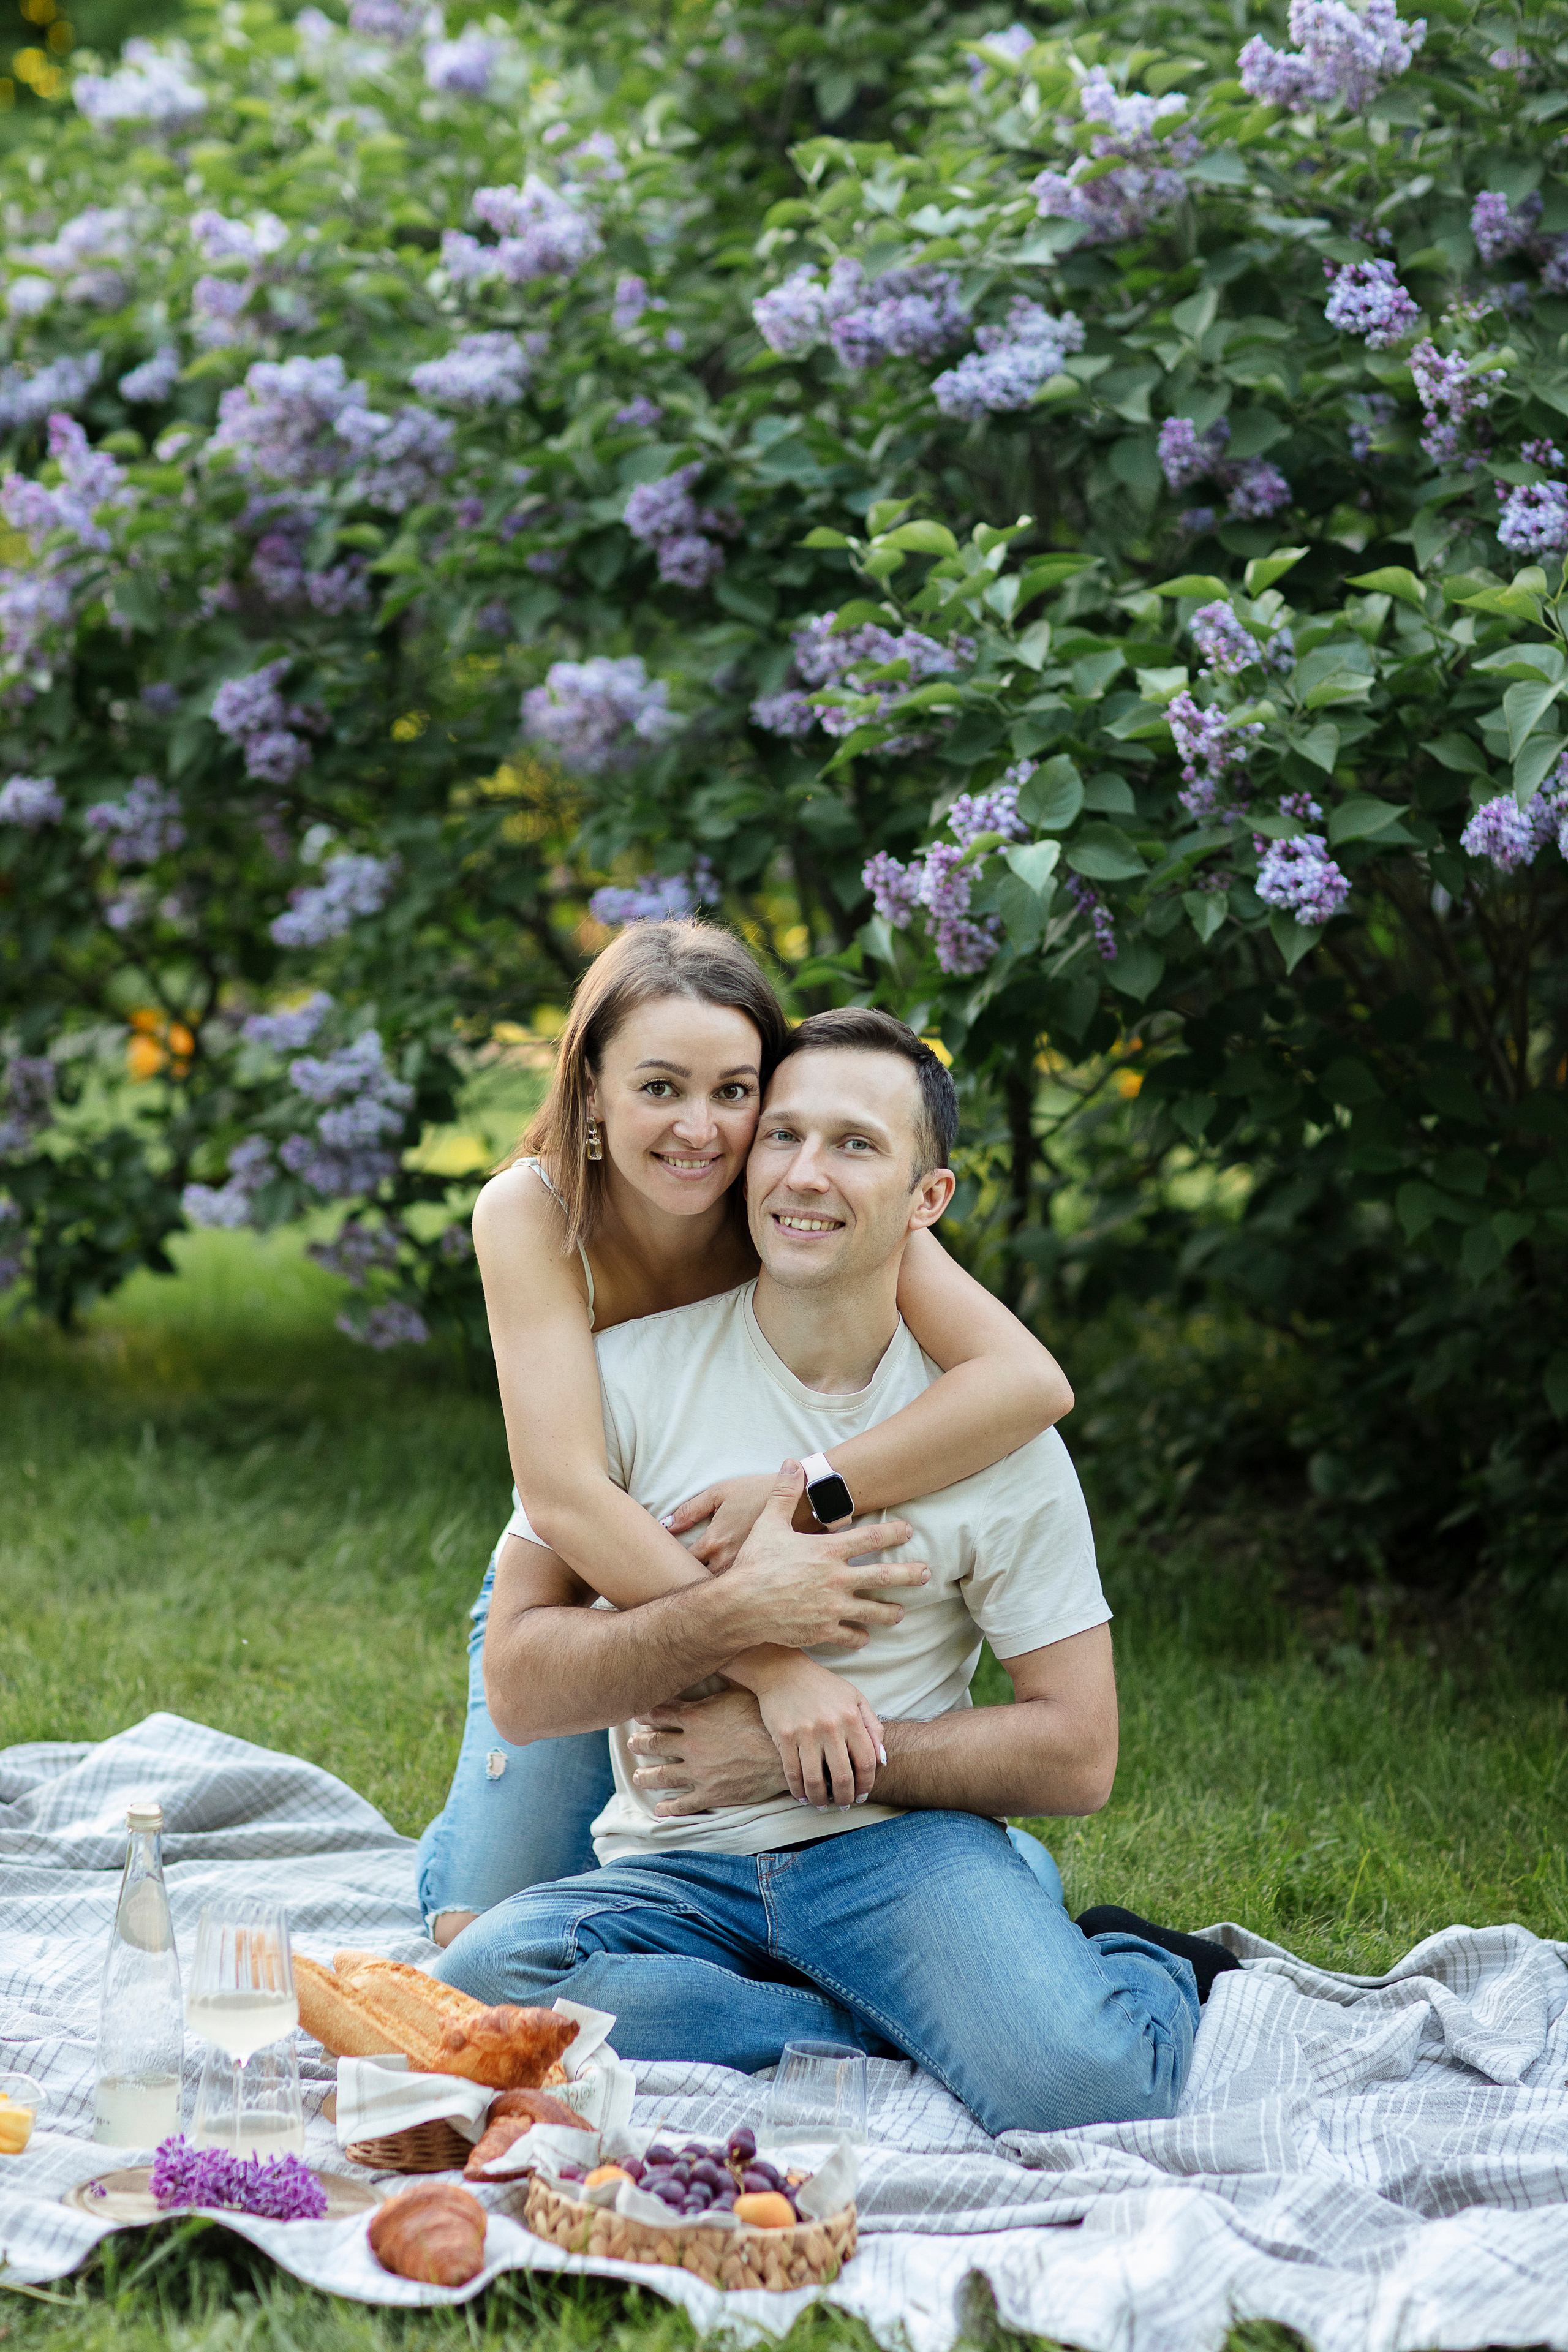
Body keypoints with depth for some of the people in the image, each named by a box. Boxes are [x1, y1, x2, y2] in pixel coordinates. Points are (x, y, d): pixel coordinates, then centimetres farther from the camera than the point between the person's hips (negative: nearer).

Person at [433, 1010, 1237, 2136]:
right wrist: (735, 1613, -18)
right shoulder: (632, 1376, 0)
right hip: (676, 1867, 2)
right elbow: (521, 1685, -3)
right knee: (475, 1987, -31)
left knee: (1086, 2083, -32)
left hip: (900, 1842, -2)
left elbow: (1077, 1755, -1)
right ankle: (914, 2021, -14)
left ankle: (1140, 1974, 5)